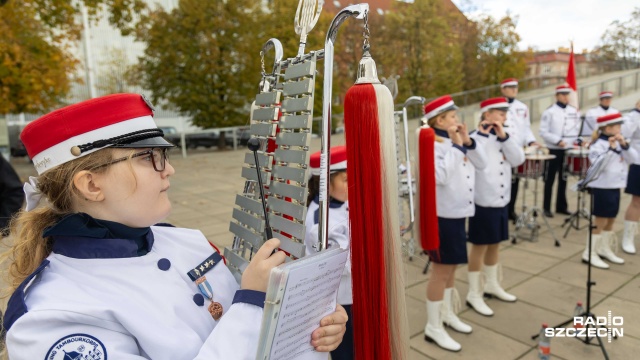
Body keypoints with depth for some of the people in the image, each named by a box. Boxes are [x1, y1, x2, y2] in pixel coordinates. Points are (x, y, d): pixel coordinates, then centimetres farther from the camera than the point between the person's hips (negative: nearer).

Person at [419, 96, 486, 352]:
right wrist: (456, 145, -21)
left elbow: (481, 164, 8)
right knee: (441, 271, 0)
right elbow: (442, 176, -29)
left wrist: (467, 141, -5)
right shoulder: (432, 145, -16)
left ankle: (447, 314, 37)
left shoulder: (457, 140, 9)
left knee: (451, 267, 19)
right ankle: (433, 328, 13)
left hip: (458, 213, 9)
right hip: (442, 216, -9)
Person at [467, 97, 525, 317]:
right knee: (479, 247, 0)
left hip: (501, 201, 7)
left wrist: (504, 136, -9)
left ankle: (492, 285, 34)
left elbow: (518, 159, -1)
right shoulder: (476, 137, -11)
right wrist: (482, 134, -24)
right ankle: (473, 294, 11)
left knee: (495, 244, 18)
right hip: (483, 203, -7)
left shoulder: (503, 138, 11)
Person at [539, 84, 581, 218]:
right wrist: (557, 141, -19)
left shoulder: (573, 111, 9)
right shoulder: (549, 111, -6)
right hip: (553, 150, -5)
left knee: (563, 179, 12)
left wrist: (578, 140, -6)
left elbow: (578, 128, 12)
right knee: (550, 180, 2)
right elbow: (543, 132, -11)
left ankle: (561, 206, 22)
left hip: (568, 149, 5)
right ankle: (546, 208, 10)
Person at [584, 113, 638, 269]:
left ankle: (605, 249, 29)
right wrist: (611, 148, -26)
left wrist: (625, 145, -10)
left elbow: (634, 159, 3)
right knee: (601, 222, -4)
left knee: (611, 220, 15)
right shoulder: (598, 144, -14)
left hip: (615, 187, 8)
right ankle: (589, 254, 4)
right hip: (601, 188, -8)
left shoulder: (618, 143, 9)